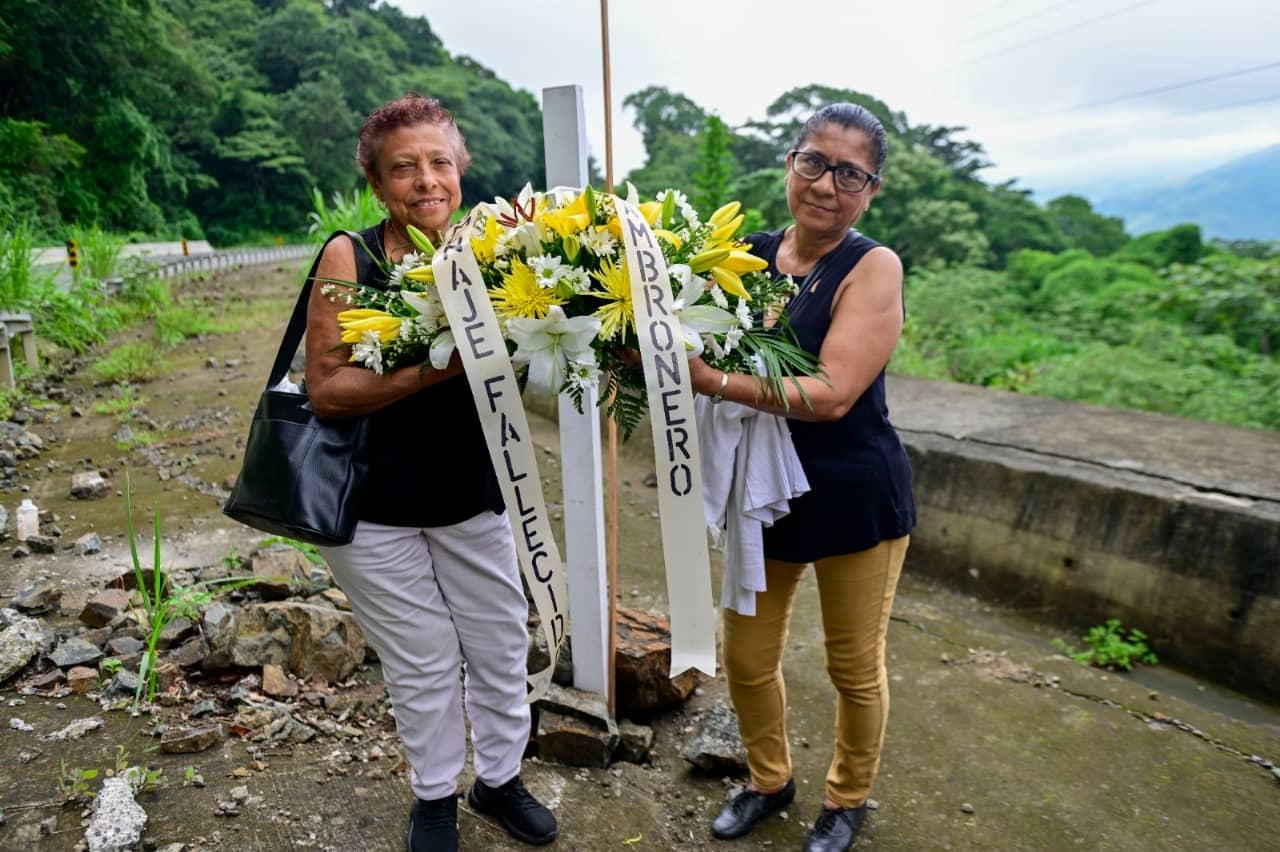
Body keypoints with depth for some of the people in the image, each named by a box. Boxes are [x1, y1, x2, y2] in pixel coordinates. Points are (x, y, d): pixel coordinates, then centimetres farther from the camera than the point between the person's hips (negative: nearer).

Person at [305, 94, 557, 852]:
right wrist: (437, 368, -28)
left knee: (502, 649, 14)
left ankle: (500, 778, 40)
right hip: (377, 506, -2)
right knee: (424, 664, 12)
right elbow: (326, 389, -16)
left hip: (474, 496, 3)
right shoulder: (349, 257, -11)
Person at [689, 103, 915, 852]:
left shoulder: (874, 266, -13)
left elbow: (832, 394, -24)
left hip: (855, 497, -4)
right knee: (747, 658, 15)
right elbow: (715, 346, 3)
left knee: (855, 668, 13)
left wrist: (713, 381, -31)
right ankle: (770, 780, 43)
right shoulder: (751, 253, 0)